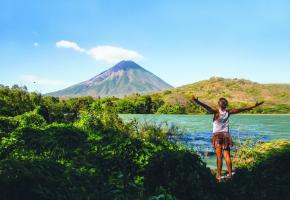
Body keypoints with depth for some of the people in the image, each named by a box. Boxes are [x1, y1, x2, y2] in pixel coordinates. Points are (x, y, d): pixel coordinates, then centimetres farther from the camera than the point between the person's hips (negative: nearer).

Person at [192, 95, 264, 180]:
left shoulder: (216, 111, -11)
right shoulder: (229, 112, 1)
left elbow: (207, 107, -27)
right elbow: (242, 110, 8)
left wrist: (196, 101, -41)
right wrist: (254, 106, 17)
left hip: (217, 136, -3)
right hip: (226, 135, 3)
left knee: (219, 157, -3)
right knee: (227, 156, 9)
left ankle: (219, 175, -1)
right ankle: (230, 174, 13)